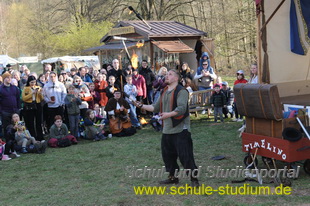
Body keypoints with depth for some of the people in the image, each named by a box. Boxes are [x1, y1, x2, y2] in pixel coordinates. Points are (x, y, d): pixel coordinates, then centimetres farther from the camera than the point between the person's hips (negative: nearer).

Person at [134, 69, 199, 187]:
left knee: (185, 156, -7)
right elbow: (156, 107, 18)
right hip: (167, 130, 8)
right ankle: (173, 177, 29)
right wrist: (142, 106, 9)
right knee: (168, 155, 14)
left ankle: (194, 179, 4)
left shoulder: (181, 91, -11)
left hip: (180, 130, -8)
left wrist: (168, 114, -33)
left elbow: (181, 109, -22)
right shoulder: (164, 92, 16)